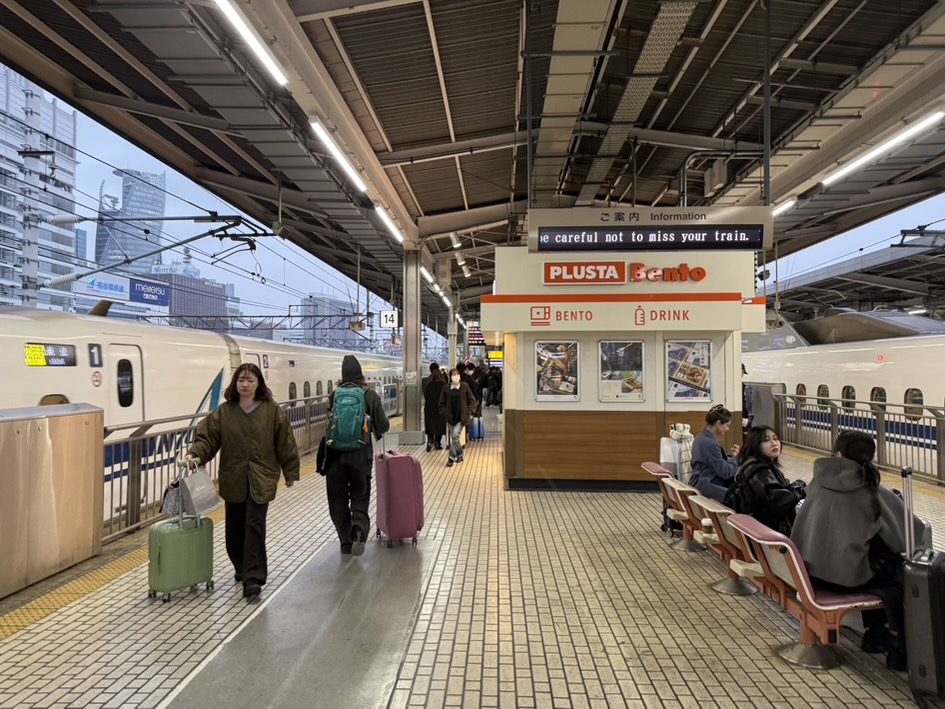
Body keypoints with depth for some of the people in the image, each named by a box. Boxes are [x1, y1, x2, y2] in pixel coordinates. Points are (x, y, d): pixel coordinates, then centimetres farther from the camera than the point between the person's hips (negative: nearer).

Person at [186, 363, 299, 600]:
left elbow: (285, 443, -2)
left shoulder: (272, 411, -5)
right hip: (233, 479, 3)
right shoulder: (223, 412, 1)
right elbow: (208, 437, -1)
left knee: (254, 526, -7)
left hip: (261, 479, -3)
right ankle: (242, 568, 36)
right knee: (235, 528, 14)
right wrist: (195, 454, -21)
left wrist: (290, 472, 0)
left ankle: (253, 578, -2)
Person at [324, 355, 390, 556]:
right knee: (360, 497, 12)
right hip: (360, 455, -1)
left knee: (337, 499, 15)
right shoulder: (370, 395, -4)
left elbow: (330, 420, 7)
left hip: (335, 455, 1)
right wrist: (380, 428, 18)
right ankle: (359, 529, -12)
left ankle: (346, 540, 16)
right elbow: (383, 426, -4)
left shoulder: (334, 395, -1)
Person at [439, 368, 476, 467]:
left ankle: (452, 458, -4)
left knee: (455, 435, -14)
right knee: (454, 437, 9)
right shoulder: (446, 389, 1)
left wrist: (470, 412, -5)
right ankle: (460, 455, 27)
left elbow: (472, 400, 2)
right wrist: (444, 414, 0)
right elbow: (442, 403, 9)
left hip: (462, 416, -3)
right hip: (451, 417, 3)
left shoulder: (465, 386, -3)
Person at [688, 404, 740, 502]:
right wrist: (734, 457, 1)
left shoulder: (702, 438, 11)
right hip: (705, 488, -10)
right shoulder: (710, 443, -18)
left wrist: (731, 456, 7)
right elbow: (725, 472, -15)